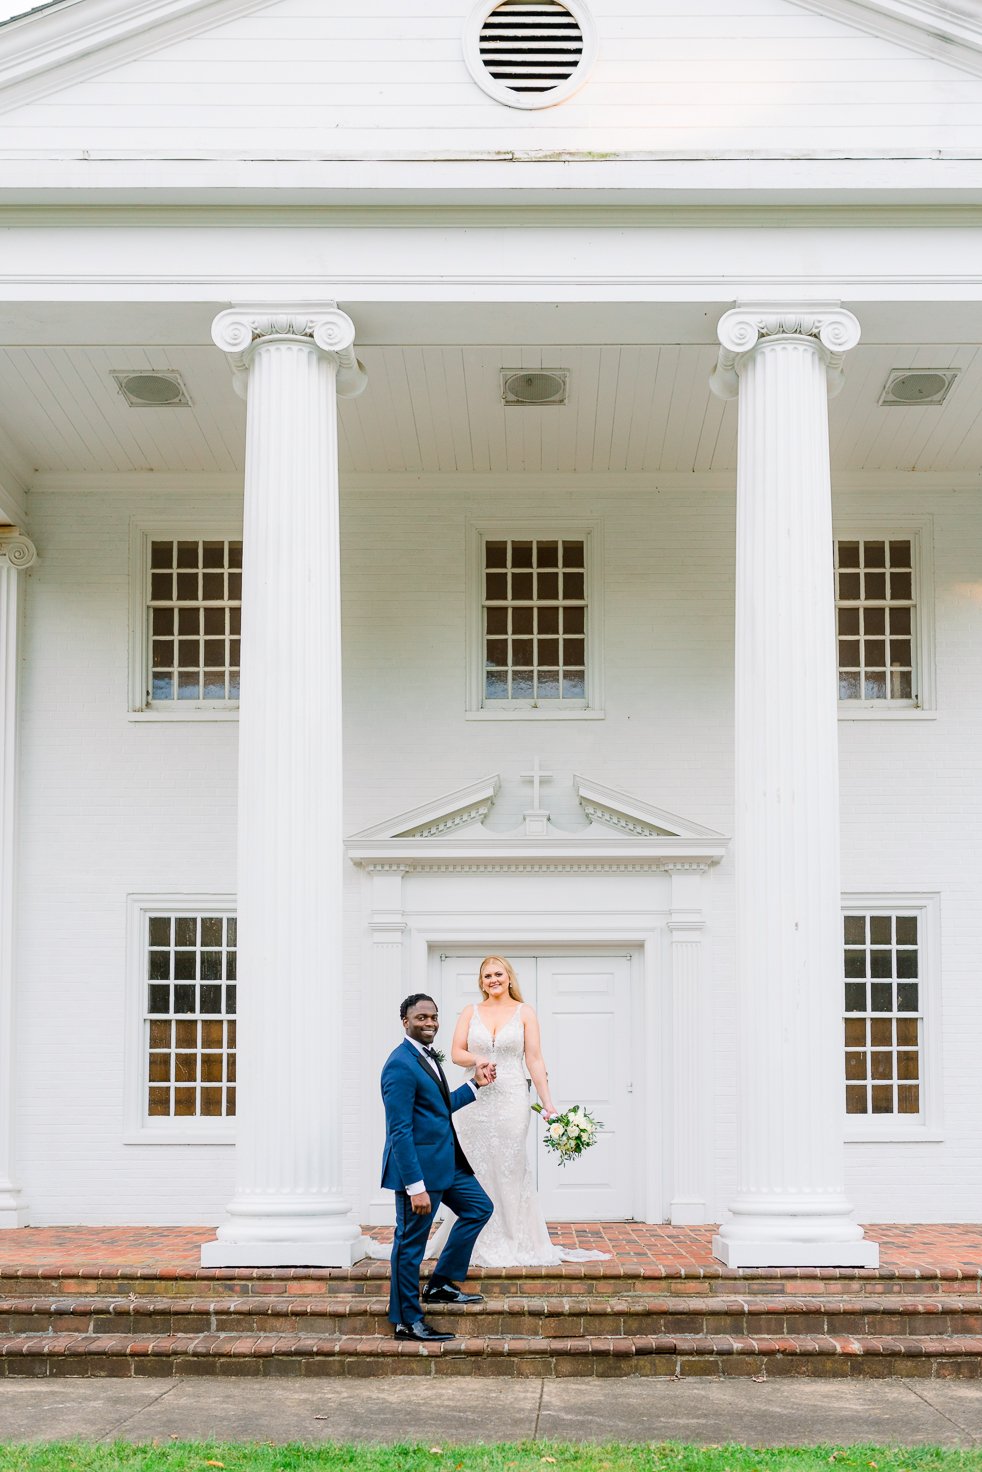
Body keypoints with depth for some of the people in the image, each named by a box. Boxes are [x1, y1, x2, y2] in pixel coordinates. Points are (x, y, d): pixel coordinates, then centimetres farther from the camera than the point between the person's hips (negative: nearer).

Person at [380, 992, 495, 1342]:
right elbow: (400, 1131, -23)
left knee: (478, 1208, 19)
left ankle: (440, 1284, 25)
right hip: (418, 1166, -10)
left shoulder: (426, 1057, 11)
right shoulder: (401, 1065, -20)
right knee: (410, 1242, 0)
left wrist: (475, 1085, 18)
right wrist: (416, 1187, -25)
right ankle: (406, 1321, 11)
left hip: (446, 1162, 10)